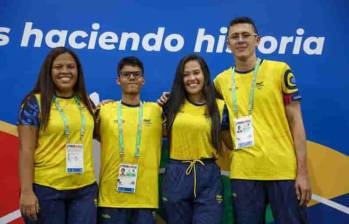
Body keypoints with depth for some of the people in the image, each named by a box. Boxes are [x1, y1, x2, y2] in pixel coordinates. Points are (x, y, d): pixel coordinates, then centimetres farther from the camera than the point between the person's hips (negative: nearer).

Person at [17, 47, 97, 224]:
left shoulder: (86, 103, 9)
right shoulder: (35, 103, -4)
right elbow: (26, 150, -9)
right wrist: (27, 191, -14)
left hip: (85, 189, 4)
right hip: (46, 189, -4)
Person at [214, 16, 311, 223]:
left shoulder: (280, 71, -1)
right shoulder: (221, 81, 7)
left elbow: (296, 122, -2)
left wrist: (303, 172, -6)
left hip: (284, 170, -2)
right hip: (243, 173, 3)